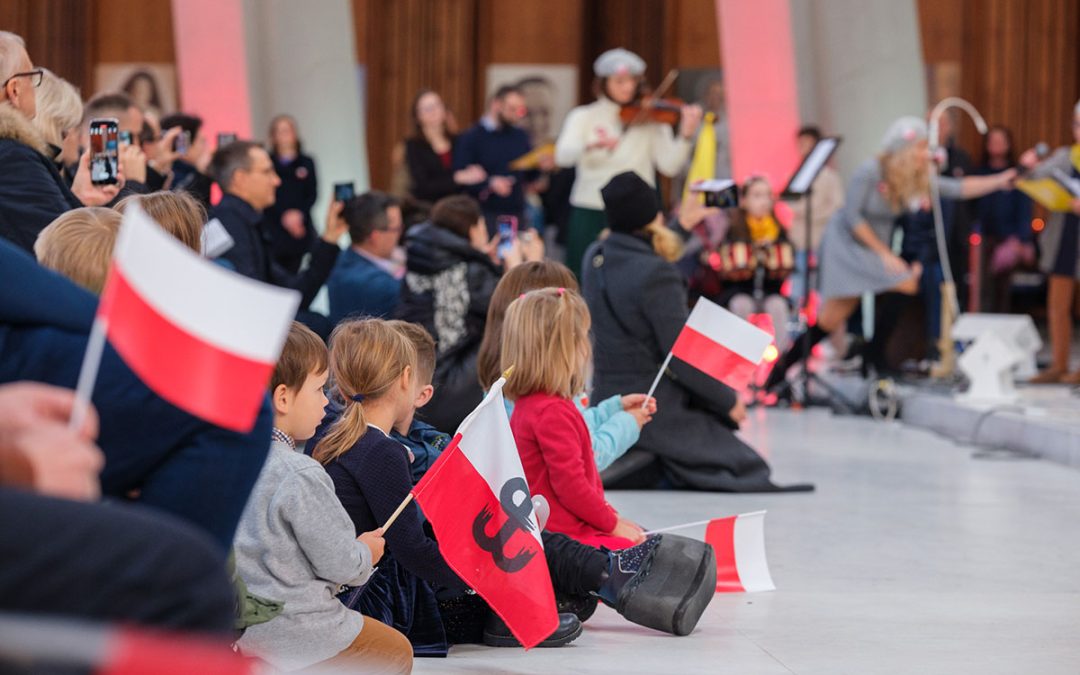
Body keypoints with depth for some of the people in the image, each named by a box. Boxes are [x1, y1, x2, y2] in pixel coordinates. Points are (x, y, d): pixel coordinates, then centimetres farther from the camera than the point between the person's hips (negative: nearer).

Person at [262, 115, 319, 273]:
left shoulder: (306, 162, 9)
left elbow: (313, 194, 5)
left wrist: (300, 214, -12)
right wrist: (284, 216, -14)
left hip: (300, 228, 2)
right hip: (273, 228, -2)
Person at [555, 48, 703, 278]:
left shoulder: (651, 119, 5)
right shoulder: (583, 117, 5)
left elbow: (669, 165, -6)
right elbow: (562, 155, -13)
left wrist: (685, 136, -23)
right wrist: (592, 145, -33)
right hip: (590, 213, 0)